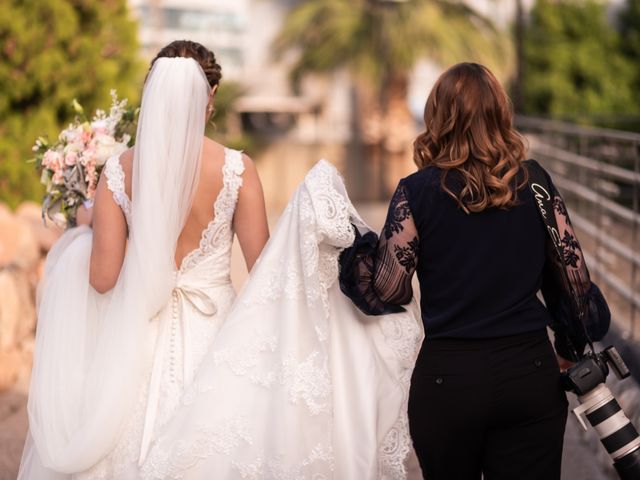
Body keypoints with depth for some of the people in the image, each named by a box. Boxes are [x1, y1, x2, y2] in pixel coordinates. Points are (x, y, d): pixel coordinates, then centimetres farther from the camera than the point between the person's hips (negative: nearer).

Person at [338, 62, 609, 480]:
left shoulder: (417, 191, -7)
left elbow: (386, 293, -4)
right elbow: (576, 279, 5)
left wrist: (354, 247, 11)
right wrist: (569, 350, 20)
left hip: (448, 375, -1)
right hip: (531, 371, 1)